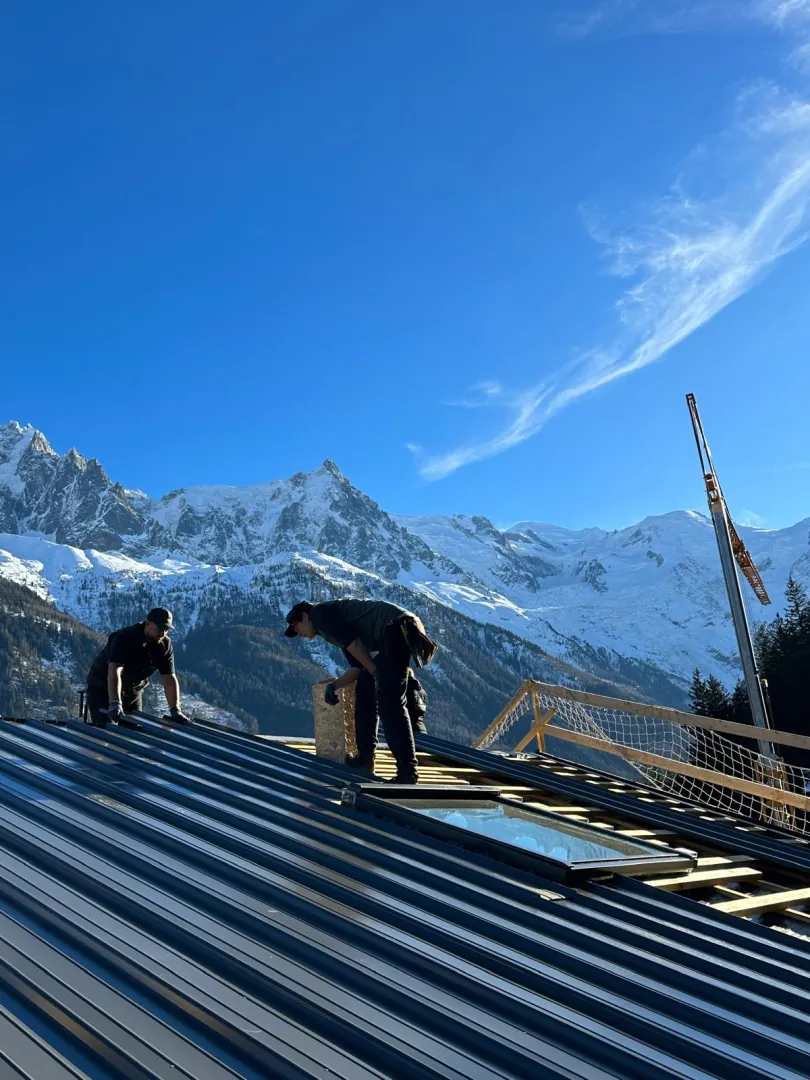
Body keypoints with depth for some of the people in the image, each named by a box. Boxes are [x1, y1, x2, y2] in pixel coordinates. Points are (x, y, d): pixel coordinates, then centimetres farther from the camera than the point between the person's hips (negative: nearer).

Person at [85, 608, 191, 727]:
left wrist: (175, 711, -25)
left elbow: (170, 679, -14)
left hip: (133, 691, 5)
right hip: (103, 689, -5)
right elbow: (114, 671, -41)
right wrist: (115, 704, -54)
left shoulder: (164, 645, -12)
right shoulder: (125, 638, -29)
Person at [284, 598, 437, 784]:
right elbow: (358, 667, 27)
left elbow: (352, 642, -9)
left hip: (396, 629, -10)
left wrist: (376, 672, -5)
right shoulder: (331, 626, 31)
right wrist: (334, 686, 17)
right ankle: (366, 758, 20)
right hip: (400, 631, 10)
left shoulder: (319, 612, 4)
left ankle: (407, 772, -12)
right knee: (365, 686, 17)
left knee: (389, 702, -11)